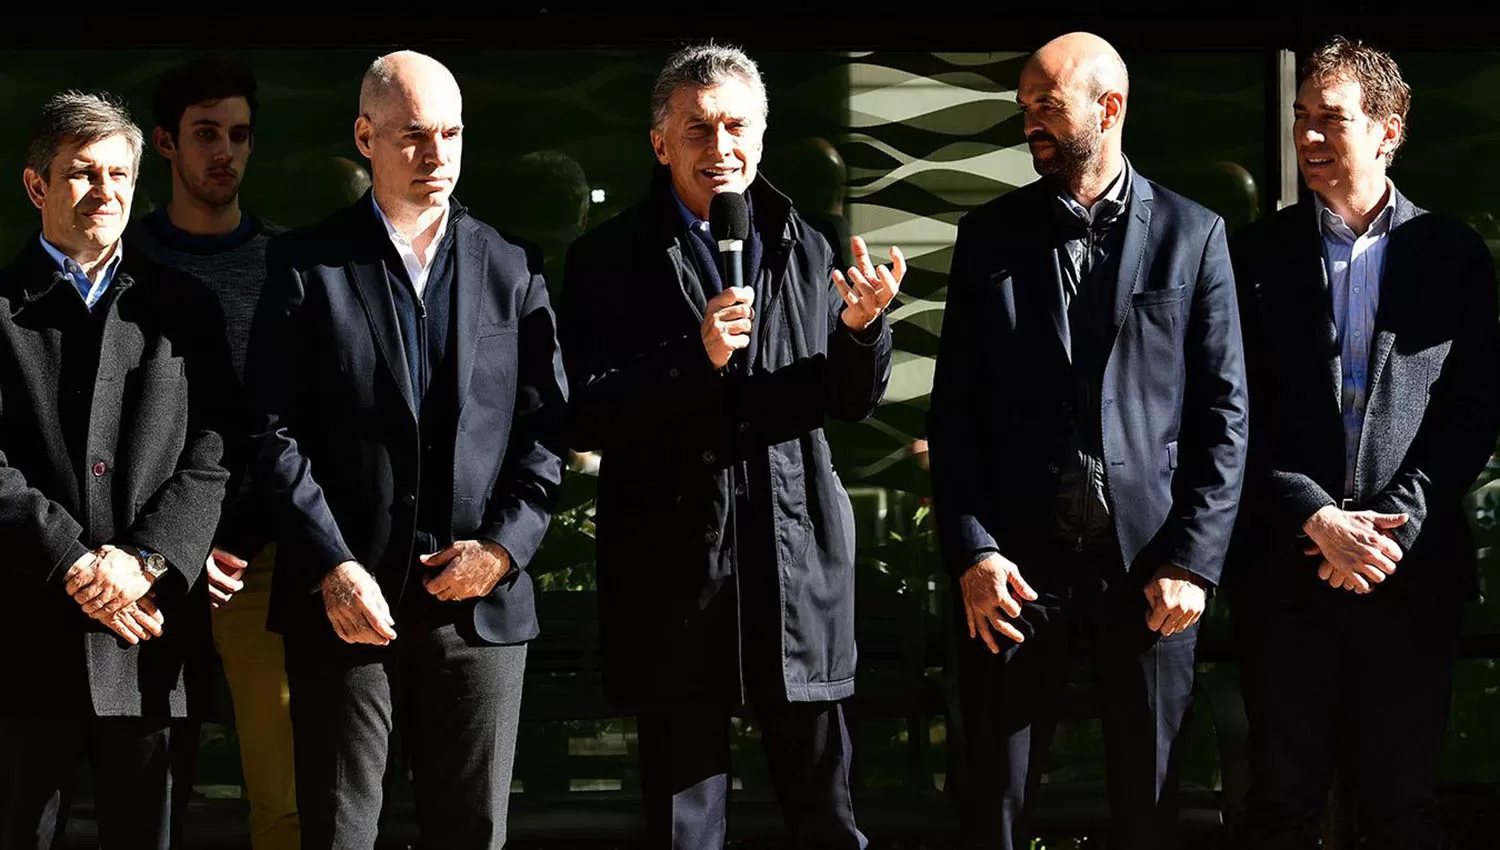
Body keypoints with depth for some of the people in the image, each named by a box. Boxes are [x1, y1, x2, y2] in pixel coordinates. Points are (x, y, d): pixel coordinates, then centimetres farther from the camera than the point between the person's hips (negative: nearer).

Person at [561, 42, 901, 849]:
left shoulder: (804, 249, 9)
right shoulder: (610, 259, -2)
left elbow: (852, 402, 11)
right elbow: (585, 418, -9)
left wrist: (862, 327, -10)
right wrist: (696, 356, -22)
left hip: (797, 564, 3)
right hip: (674, 577, -3)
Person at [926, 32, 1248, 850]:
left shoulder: (1192, 234, 3)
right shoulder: (989, 235, 7)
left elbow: (1223, 413, 1)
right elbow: (955, 407, 5)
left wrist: (1193, 562, -6)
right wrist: (970, 552, -6)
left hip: (1151, 559, -1)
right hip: (1017, 559, 1)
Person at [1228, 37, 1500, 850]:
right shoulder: (1258, 254, 4)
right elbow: (1241, 414, 0)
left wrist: (1395, 522, -11)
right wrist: (1316, 519, -12)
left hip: (1413, 569, 0)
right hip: (1286, 569, 0)